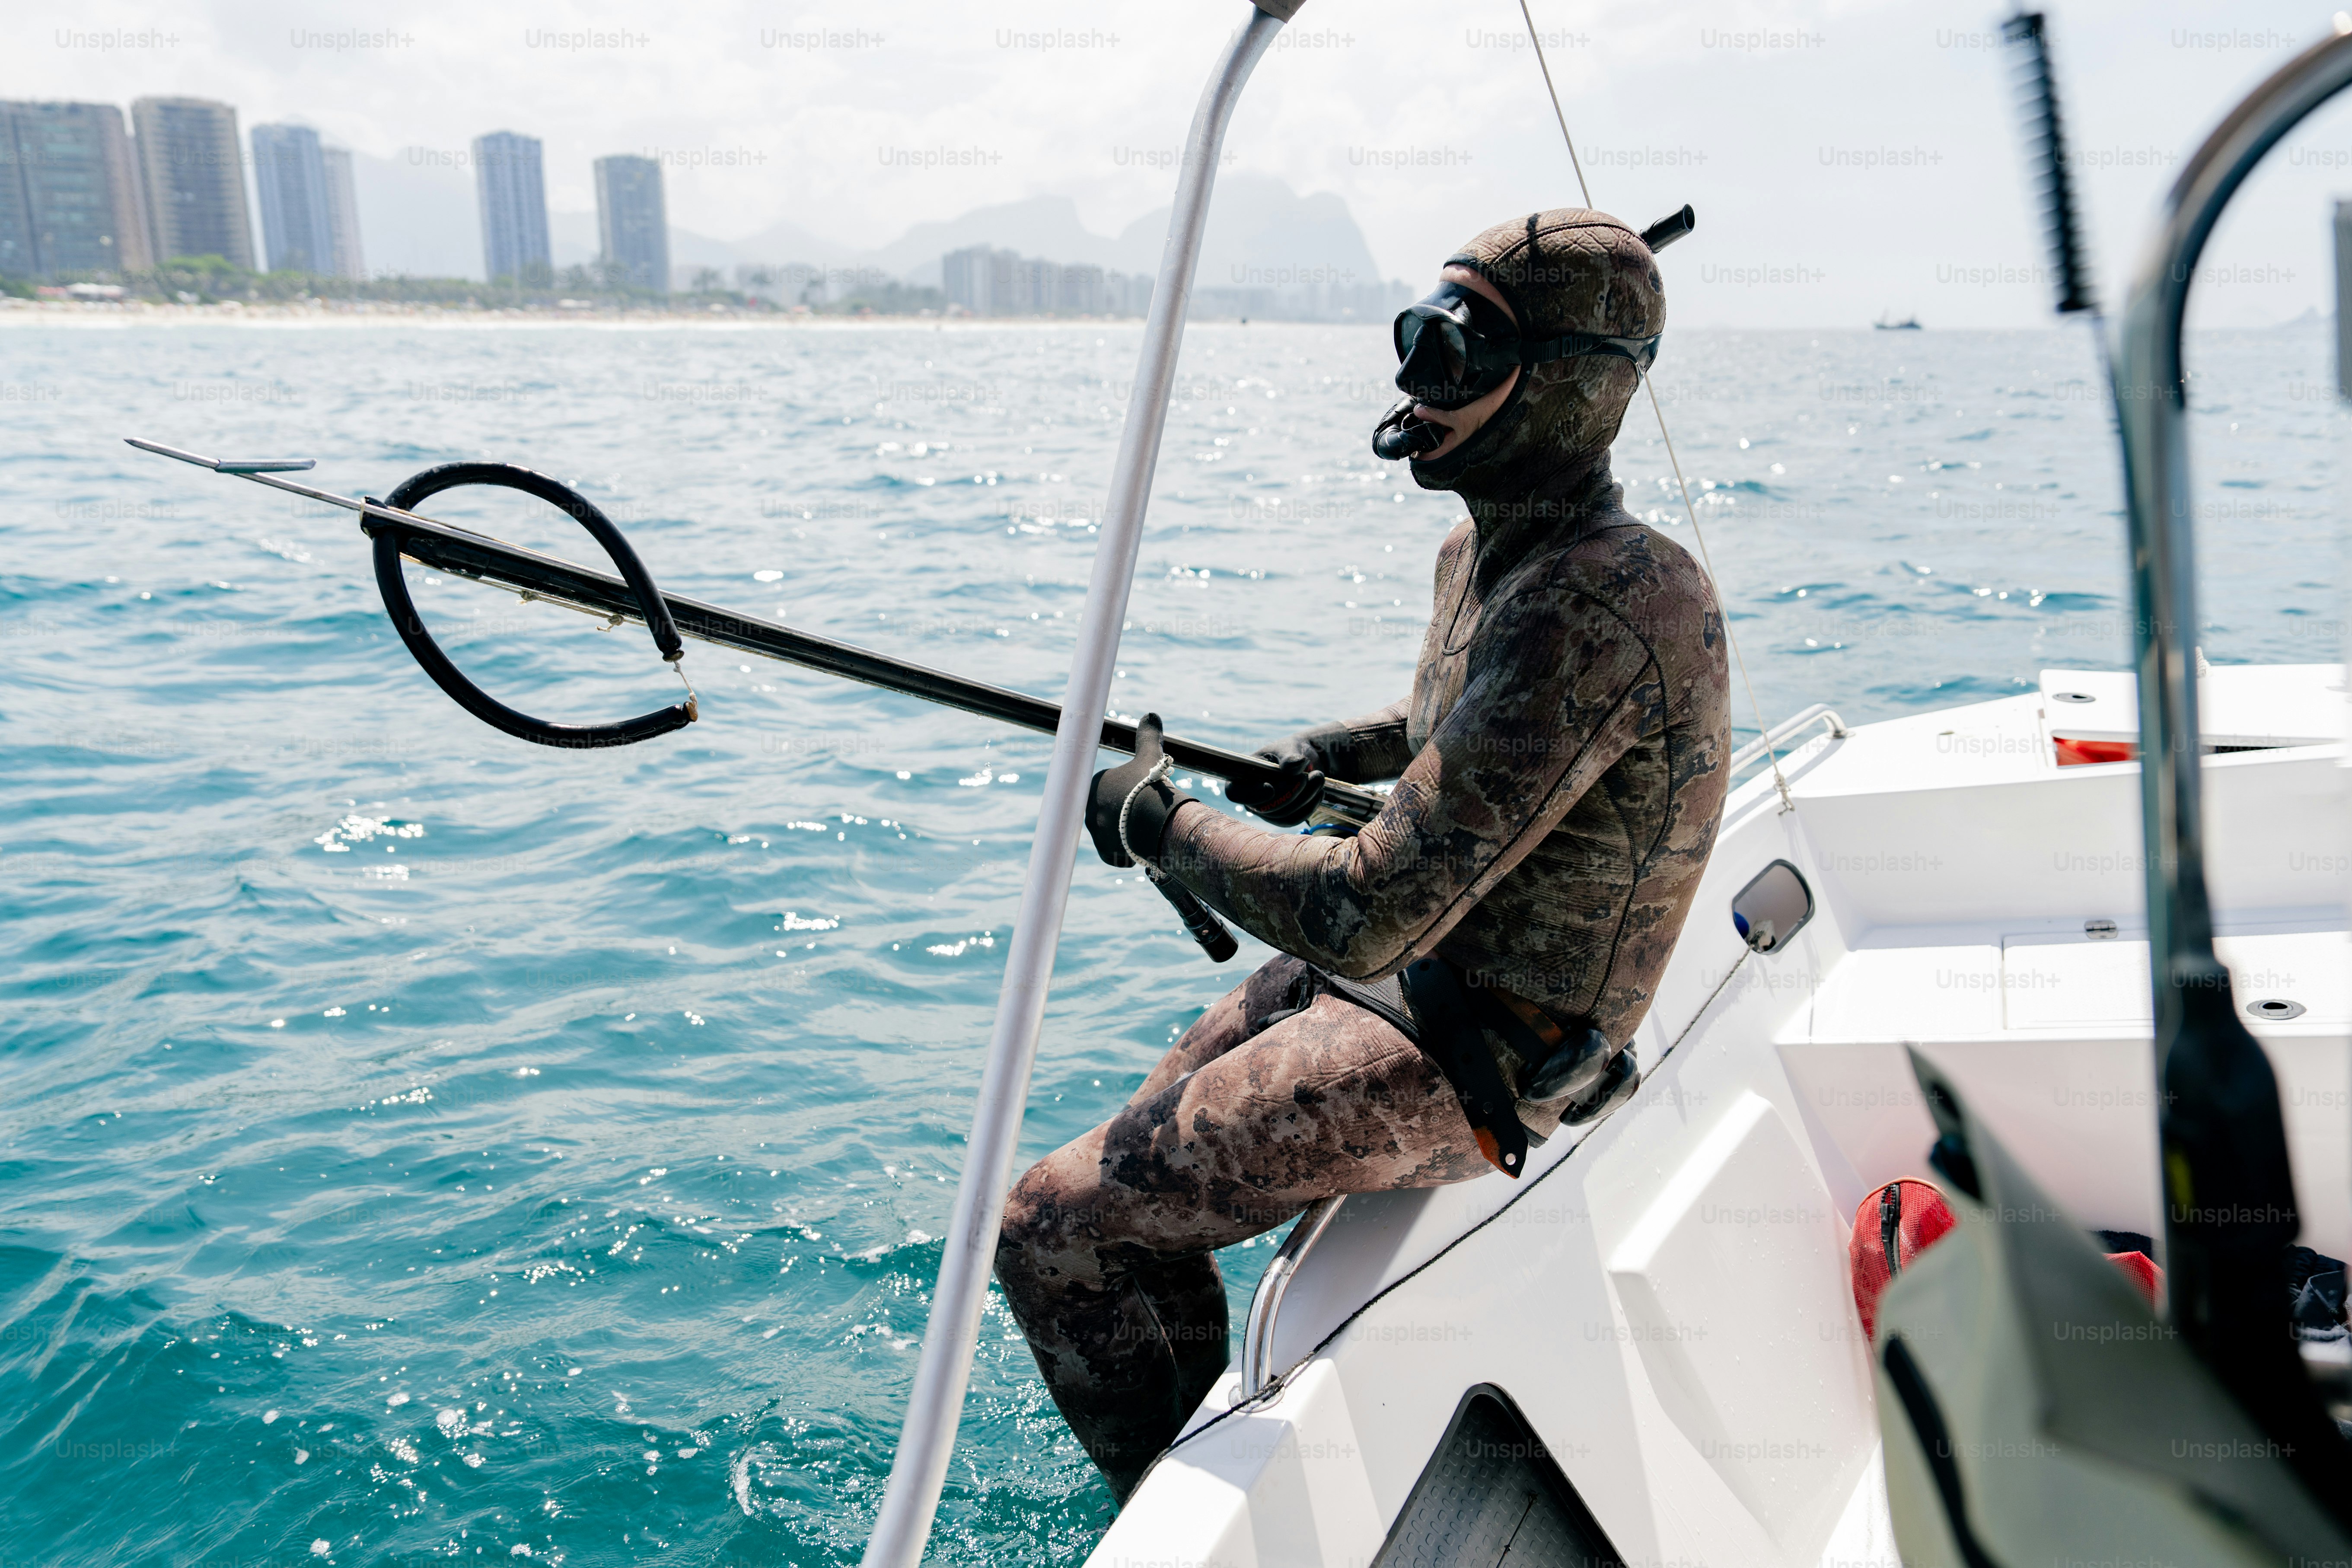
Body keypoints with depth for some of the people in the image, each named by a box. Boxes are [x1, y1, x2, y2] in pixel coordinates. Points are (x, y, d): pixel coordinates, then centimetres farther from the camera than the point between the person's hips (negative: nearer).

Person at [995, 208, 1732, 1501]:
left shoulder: (1598, 609, -30)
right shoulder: (1481, 552, 4)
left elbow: (1372, 917, -33)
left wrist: (1155, 823, -19)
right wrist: (1328, 754, 10)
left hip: (1458, 1057, -10)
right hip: (1405, 979, 10)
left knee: (1051, 1231, -10)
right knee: (1141, 1162, 19)